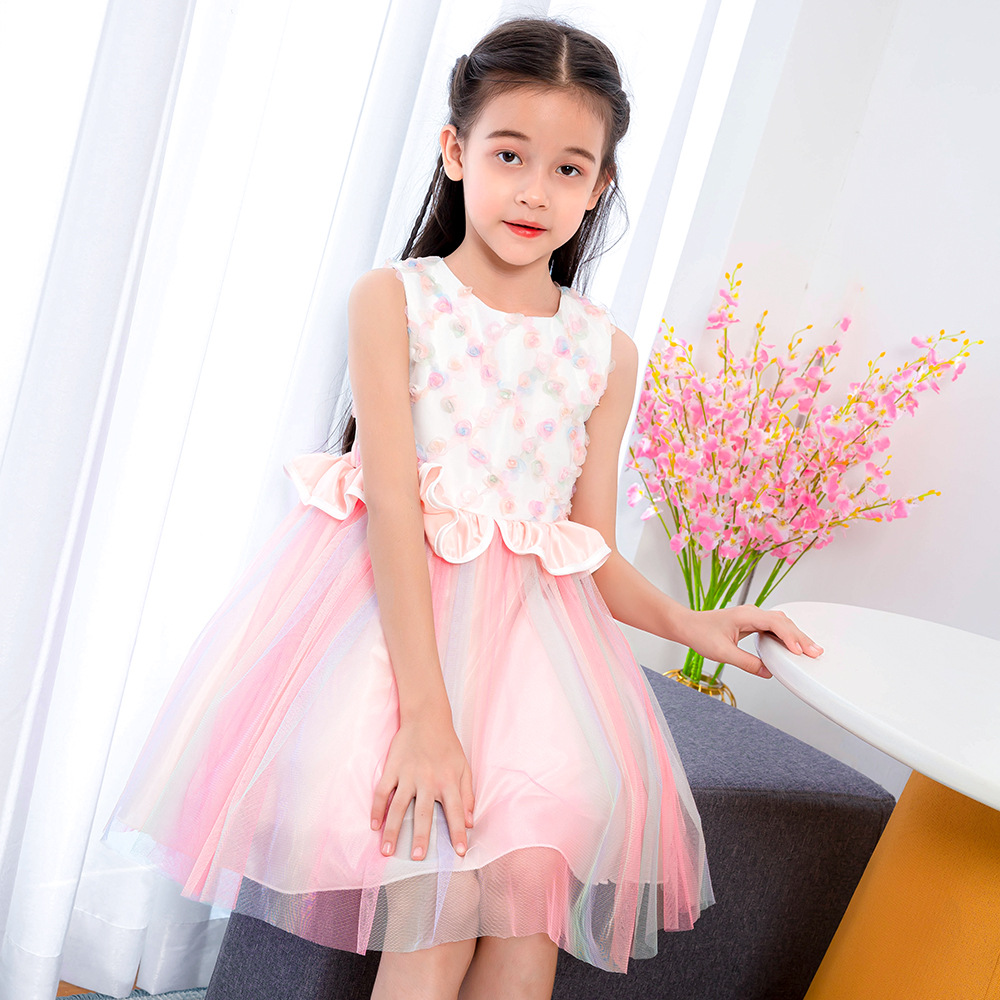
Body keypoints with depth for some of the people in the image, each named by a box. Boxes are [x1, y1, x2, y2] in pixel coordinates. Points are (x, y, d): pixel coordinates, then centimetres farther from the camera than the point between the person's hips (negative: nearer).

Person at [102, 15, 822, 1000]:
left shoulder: (606, 352, 8)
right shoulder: (393, 299, -3)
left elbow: (595, 558, 10)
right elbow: (393, 508, -13)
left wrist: (688, 621, -10)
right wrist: (427, 714, -21)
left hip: (532, 623, 4)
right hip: (387, 607, -3)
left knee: (531, 883, -15)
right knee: (440, 899, -17)